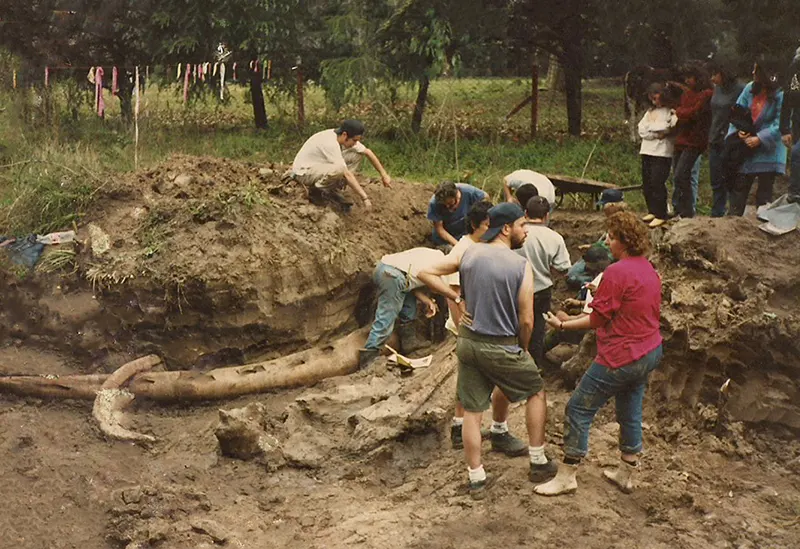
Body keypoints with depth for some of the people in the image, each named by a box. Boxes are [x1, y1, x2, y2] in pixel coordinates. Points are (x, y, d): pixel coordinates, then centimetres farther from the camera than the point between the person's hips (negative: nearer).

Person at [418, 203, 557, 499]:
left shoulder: (468, 254, 0)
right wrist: (523, 349, 6)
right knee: (536, 393, 19)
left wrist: (458, 299, 3)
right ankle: (539, 463, 24)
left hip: (468, 342, 4)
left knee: (472, 411, 12)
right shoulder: (521, 266, -13)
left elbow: (426, 272, 4)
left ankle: (477, 479, 21)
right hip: (501, 347, -4)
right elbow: (526, 321, -12)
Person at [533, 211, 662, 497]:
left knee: (578, 409, 1)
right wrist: (602, 293, 19)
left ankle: (566, 476, 8)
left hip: (622, 356, -9)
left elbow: (597, 320, -16)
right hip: (650, 352, 9)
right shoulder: (649, 270, 8)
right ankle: (626, 473, 33)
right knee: (630, 411, 20)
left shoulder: (617, 272, -20)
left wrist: (562, 325, -6)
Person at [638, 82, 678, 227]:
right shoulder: (650, 111, 19)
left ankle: (660, 215, -6)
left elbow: (669, 127, -19)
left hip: (662, 152, -7)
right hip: (647, 150, 7)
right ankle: (652, 211, 19)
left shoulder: (670, 111, -1)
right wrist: (656, 134, -8)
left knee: (657, 183, -11)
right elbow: (641, 130, 6)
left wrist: (650, 127, -7)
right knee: (647, 184, 7)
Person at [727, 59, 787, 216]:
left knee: (764, 190, 2)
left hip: (768, 150, -5)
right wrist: (739, 129, -11)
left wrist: (759, 139, -24)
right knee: (739, 185, 8)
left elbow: (780, 125, -19)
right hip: (747, 145, 6)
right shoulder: (750, 88, 0)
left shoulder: (780, 95, -16)